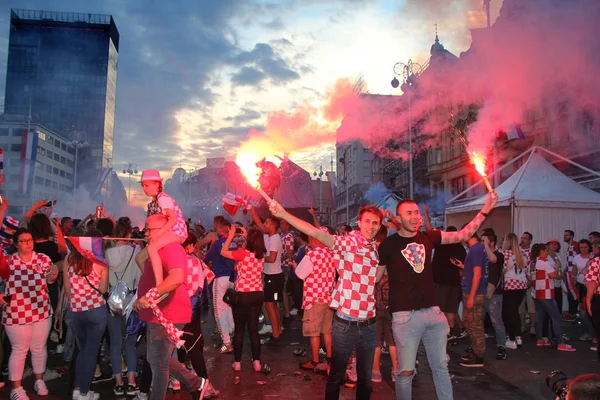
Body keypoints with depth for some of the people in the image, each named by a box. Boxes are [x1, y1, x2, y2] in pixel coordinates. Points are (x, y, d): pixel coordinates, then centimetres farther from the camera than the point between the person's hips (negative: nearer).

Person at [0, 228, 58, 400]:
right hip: (16, 314, -2)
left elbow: (50, 279, -4)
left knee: (39, 348, 15)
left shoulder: (43, 259, -4)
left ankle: (39, 380, 32)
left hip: (41, 312, 2)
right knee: (19, 350, 7)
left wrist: (53, 274, -26)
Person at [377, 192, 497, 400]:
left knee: (441, 366, 16)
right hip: (405, 315, -4)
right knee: (406, 371, 0)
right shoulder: (388, 244, -6)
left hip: (433, 312, 5)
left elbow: (463, 234, 8)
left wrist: (485, 210, 1)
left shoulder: (427, 237, 6)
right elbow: (374, 277, 0)